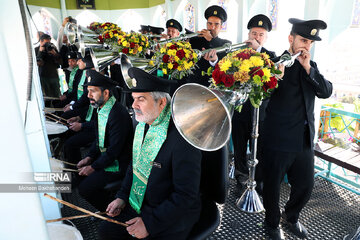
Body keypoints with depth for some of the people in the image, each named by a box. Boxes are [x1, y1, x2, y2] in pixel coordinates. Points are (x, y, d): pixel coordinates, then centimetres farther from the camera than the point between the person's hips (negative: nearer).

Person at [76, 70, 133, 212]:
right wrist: (90, 157, 4)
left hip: (117, 165, -9)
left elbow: (114, 151, -25)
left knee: (85, 189, -13)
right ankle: (104, 207, 25)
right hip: (104, 156, 10)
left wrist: (94, 167, -14)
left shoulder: (118, 115, -27)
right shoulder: (100, 109, 4)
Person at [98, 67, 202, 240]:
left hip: (171, 218, -7)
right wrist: (122, 197, 2)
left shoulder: (182, 137, -29)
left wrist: (150, 223, -20)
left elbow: (186, 196, -25)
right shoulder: (143, 124, -2)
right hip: (138, 204, 7)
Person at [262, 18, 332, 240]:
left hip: (305, 140, 6)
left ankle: (291, 217, 45)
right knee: (273, 186, 10)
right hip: (279, 139, -6)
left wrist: (308, 68, -12)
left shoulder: (312, 66, 12)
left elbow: (327, 91, -1)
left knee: (305, 185, 17)